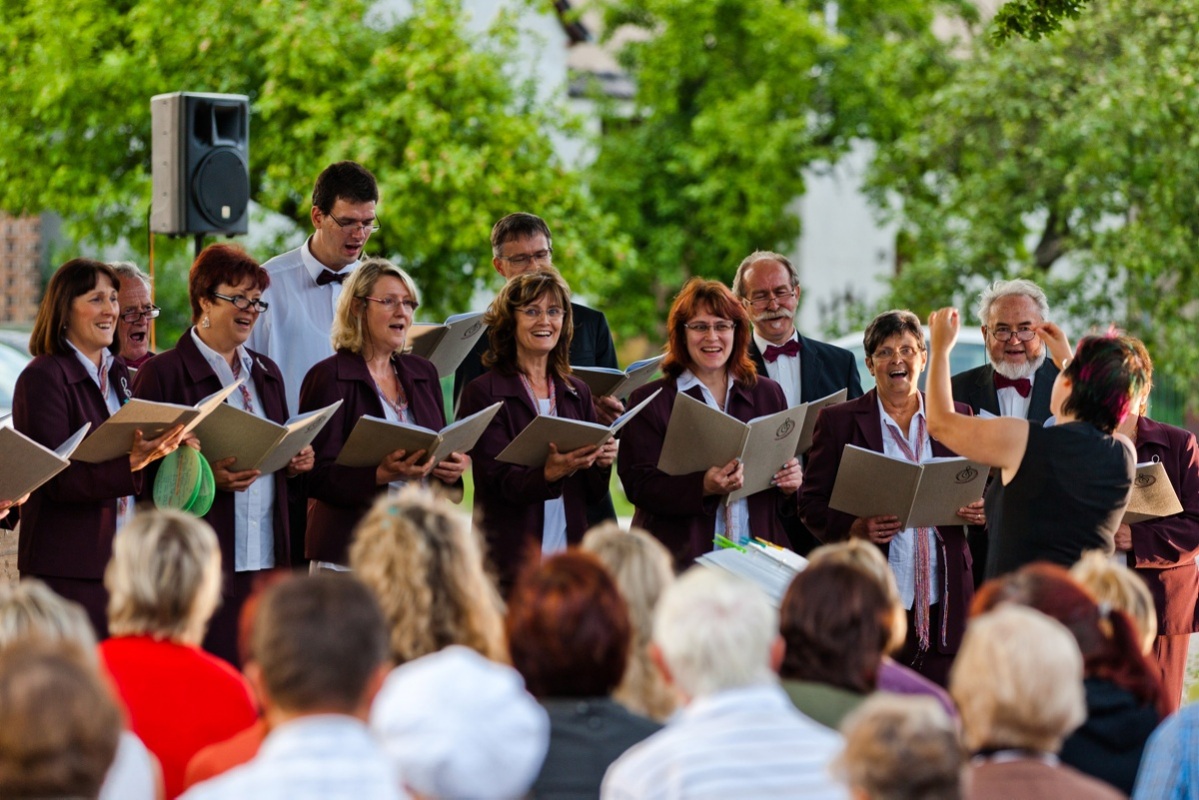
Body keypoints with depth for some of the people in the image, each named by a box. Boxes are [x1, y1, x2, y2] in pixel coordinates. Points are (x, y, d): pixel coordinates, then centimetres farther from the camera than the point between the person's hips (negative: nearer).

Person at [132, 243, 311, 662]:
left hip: (266, 560, 6)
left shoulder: (266, 372, 19)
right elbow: (146, 474, -7)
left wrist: (295, 463, 5)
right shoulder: (163, 373, -2)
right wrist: (207, 477, -21)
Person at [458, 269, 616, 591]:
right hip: (511, 560, -4)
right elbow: (501, 482, -12)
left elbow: (592, 493, 13)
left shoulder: (577, 392, 13)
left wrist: (601, 463, -8)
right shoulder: (483, 393, -2)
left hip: (569, 555, 4)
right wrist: (549, 474, -30)